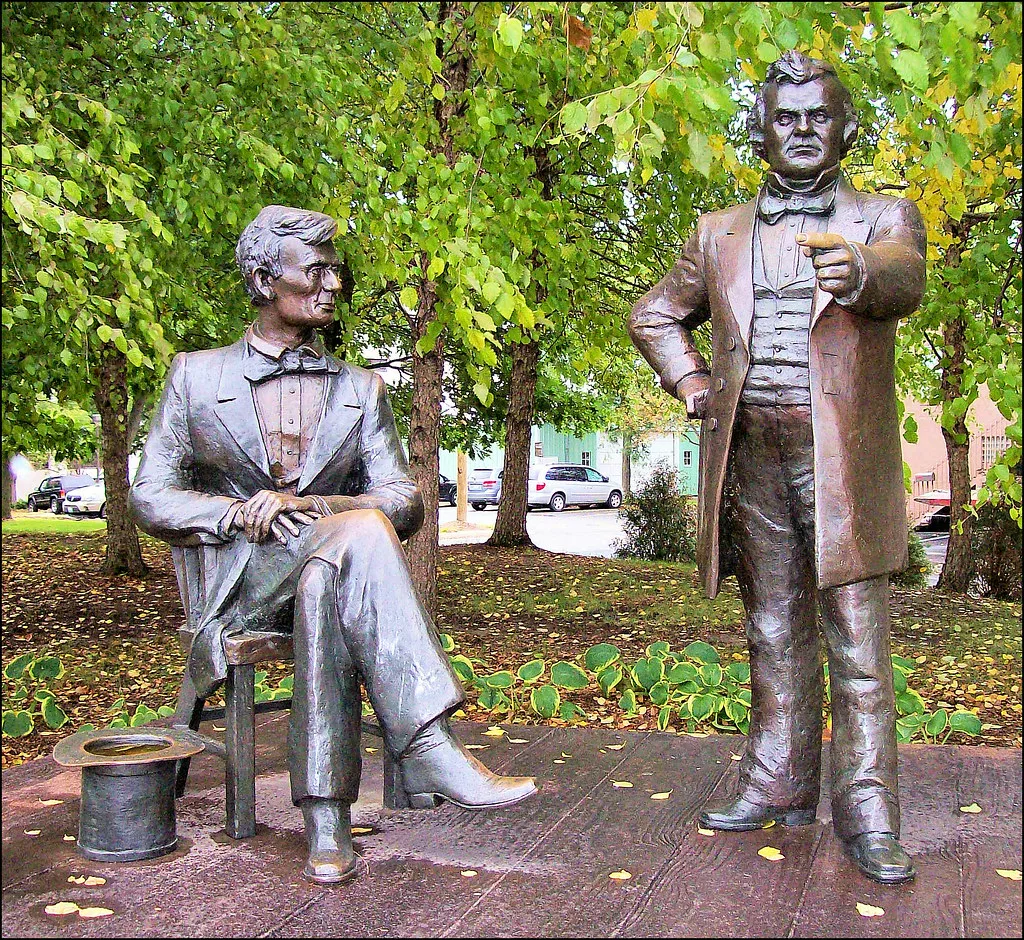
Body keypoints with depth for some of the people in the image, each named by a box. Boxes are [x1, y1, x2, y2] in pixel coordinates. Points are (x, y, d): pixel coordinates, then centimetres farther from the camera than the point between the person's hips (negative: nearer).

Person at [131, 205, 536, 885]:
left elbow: (406, 502, 3)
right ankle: (432, 753, -42)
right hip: (245, 581, -2)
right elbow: (150, 498, 7)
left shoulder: (361, 390, 14)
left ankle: (326, 813, -38)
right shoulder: (196, 375, 11)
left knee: (323, 588, -38)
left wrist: (302, 505, -16)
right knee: (358, 531, -35)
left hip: (328, 564, 2)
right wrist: (236, 514, -14)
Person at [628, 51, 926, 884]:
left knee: (858, 640, -4)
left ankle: (868, 814, 2)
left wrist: (857, 271, -42)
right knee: (774, 633, 10)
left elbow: (905, 281, -17)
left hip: (843, 458, -3)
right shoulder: (720, 235, 14)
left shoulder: (884, 219, 6)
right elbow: (654, 315, 25)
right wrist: (693, 385, 7)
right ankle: (780, 786, 20)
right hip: (751, 458, 3)